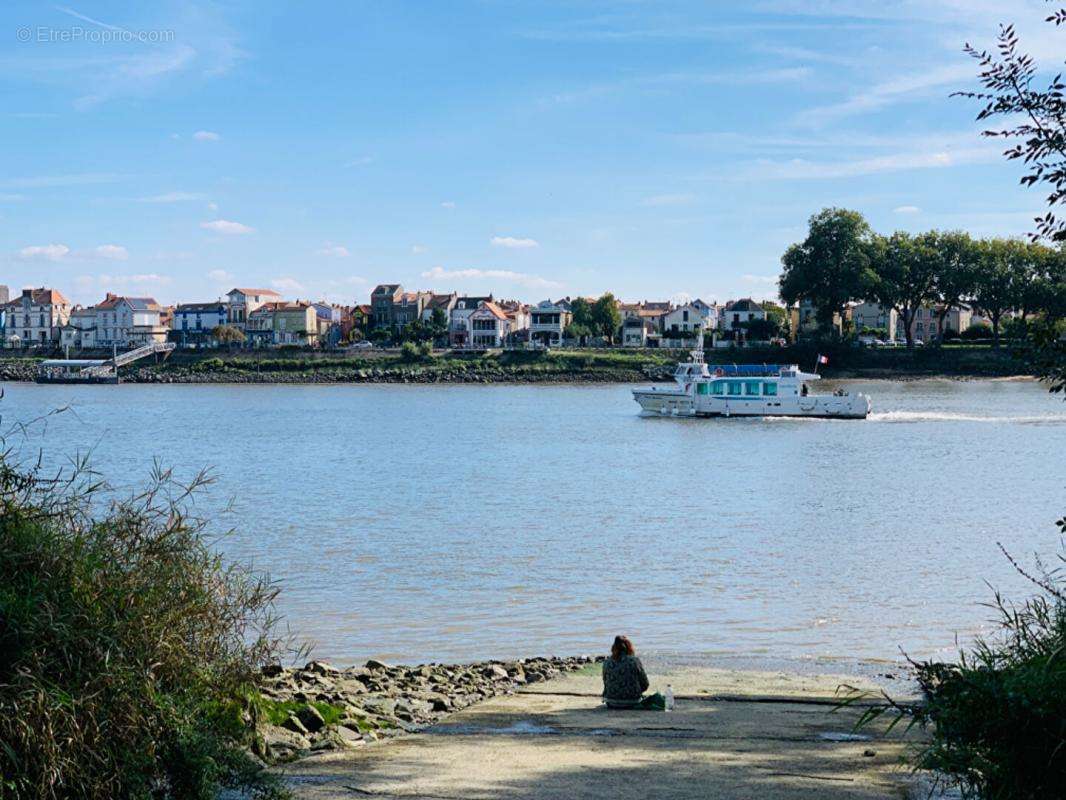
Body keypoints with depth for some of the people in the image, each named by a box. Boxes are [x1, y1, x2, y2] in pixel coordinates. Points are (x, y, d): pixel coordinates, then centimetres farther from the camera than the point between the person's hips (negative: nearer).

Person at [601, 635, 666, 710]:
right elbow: (645, 685, -2)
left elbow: (606, 684, 7)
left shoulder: (607, 663, -4)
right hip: (632, 703, 0)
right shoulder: (635, 661, -8)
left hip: (612, 704, 0)